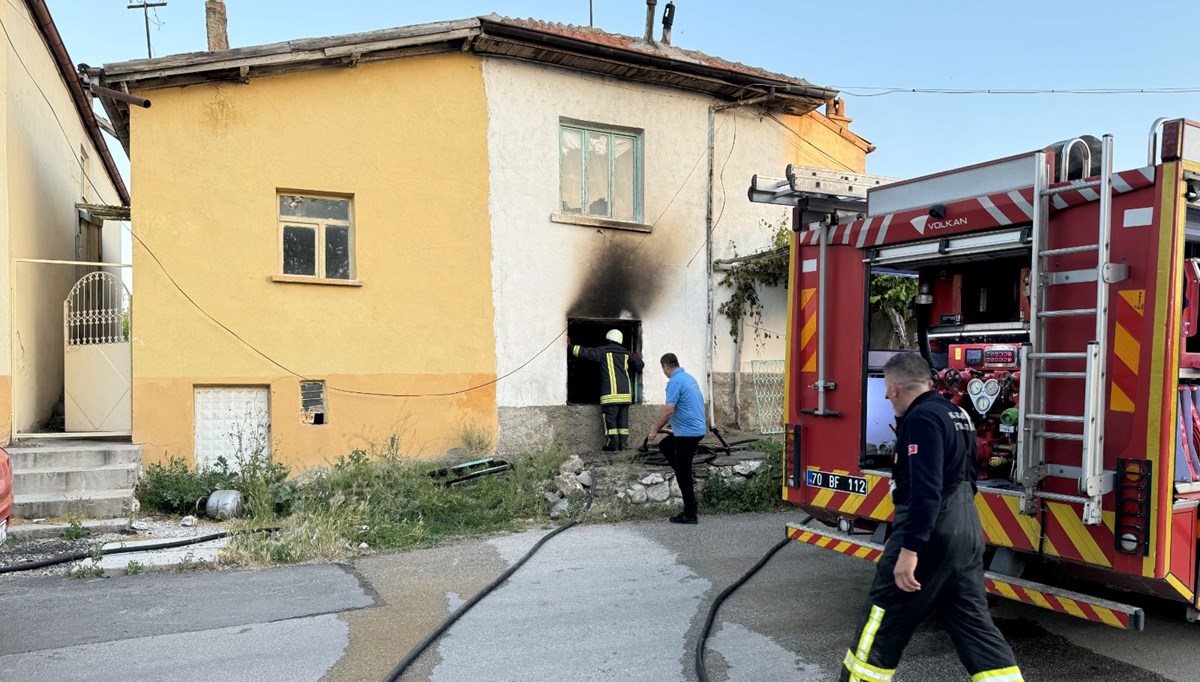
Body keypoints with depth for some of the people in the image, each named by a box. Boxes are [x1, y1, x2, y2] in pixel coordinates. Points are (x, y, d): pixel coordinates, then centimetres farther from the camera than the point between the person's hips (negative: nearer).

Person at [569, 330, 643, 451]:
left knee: (610, 418, -2)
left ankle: (613, 443, -6)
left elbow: (586, 353, -7)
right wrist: (636, 358, 40)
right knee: (623, 418, 9)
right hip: (626, 392, 5)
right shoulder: (625, 353, 14)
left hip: (611, 392, -5)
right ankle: (623, 443, 7)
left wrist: (571, 346, 2)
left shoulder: (603, 351, 1)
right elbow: (639, 365, 18)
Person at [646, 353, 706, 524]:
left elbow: (669, 410, -23)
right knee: (665, 445, 27)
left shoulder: (675, 381, -18)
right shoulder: (689, 377, 11)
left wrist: (655, 430, -11)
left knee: (683, 475, -1)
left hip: (687, 432, -10)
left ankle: (690, 515, 6)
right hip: (697, 428, 10)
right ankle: (687, 479, 21)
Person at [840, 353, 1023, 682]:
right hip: (967, 531, 9)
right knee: (973, 621, 13)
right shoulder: (956, 413, 13)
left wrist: (908, 549, -25)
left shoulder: (922, 418, -17)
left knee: (885, 617, 3)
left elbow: (925, 491, -25)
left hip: (931, 534, -9)